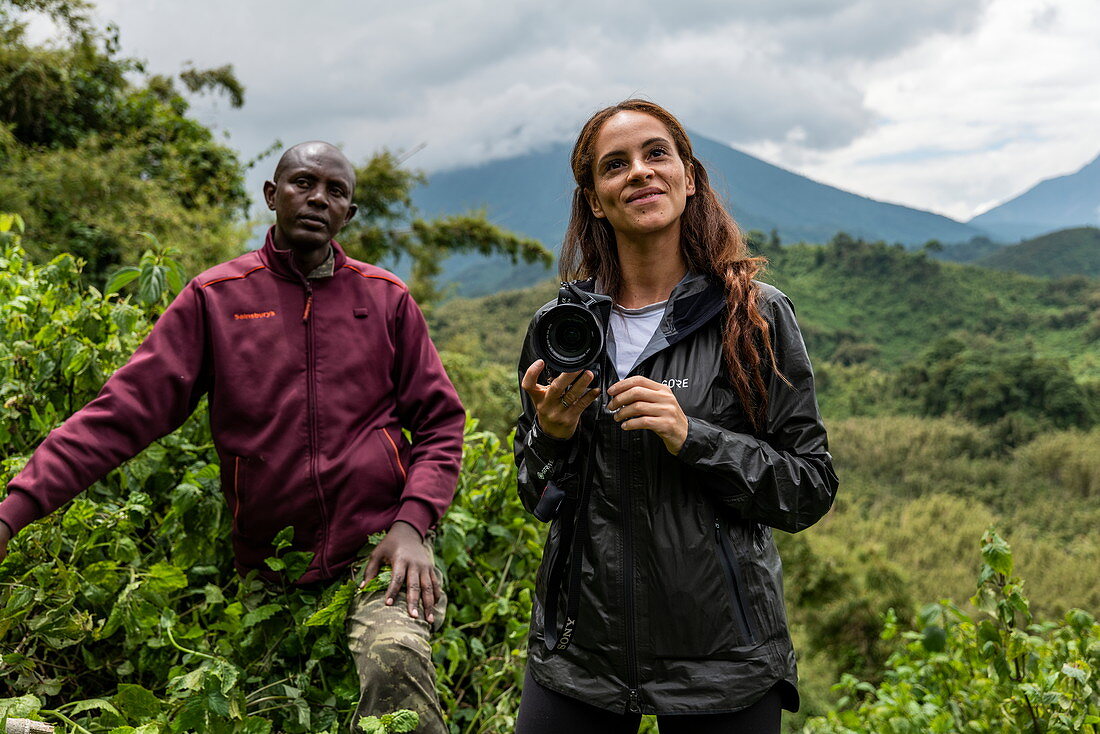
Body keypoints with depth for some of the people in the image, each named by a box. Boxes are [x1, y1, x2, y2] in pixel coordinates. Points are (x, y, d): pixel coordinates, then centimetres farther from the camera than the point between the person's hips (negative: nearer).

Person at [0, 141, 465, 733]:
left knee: (392, 660, -28)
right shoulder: (215, 298, 5)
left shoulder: (386, 298, 8)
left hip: (379, 550, -1)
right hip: (269, 564, 2)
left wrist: (413, 522, -8)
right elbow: (125, 409, -2)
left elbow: (439, 420, 9)